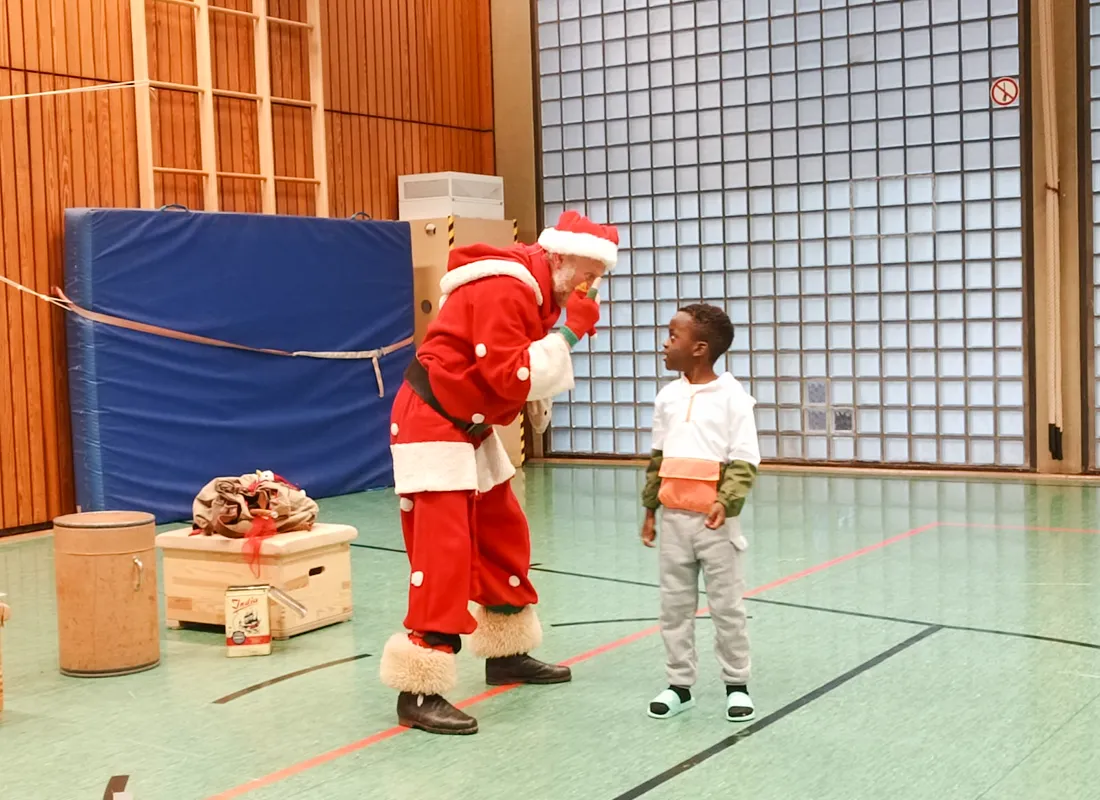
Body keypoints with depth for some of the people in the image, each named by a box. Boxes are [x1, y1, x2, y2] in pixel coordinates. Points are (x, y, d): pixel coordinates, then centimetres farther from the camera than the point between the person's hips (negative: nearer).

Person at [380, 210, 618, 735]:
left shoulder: (541, 291, 7)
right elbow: (510, 377, -30)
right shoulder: (503, 291, -24)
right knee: (443, 552, -14)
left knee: (504, 536, 16)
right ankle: (418, 693, -12)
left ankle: (507, 656, 31)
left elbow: (525, 372, 12)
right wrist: (567, 333, -24)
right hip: (431, 422, -10)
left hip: (472, 427, 10)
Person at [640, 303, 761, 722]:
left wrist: (726, 501, -23)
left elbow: (744, 462, -10)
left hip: (715, 520, -5)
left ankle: (736, 684, 19)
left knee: (726, 606, 6)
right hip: (674, 518, 5)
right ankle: (679, 684, 20)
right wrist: (649, 509, 13)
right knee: (674, 605, 10)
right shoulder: (667, 397, 7)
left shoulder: (733, 397, -9)